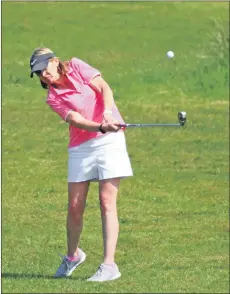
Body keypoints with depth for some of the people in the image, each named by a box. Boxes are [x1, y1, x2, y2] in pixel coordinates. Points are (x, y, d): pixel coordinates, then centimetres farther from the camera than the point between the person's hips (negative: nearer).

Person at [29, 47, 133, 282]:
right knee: (75, 207, 3)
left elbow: (104, 88, -6)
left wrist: (108, 112, -25)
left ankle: (109, 264, -14)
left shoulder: (76, 67, 4)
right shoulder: (53, 99, 3)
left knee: (107, 201, -10)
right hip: (80, 147, 2)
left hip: (109, 140, -2)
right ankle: (72, 255, 28)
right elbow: (77, 120, -12)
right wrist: (101, 127, -31)